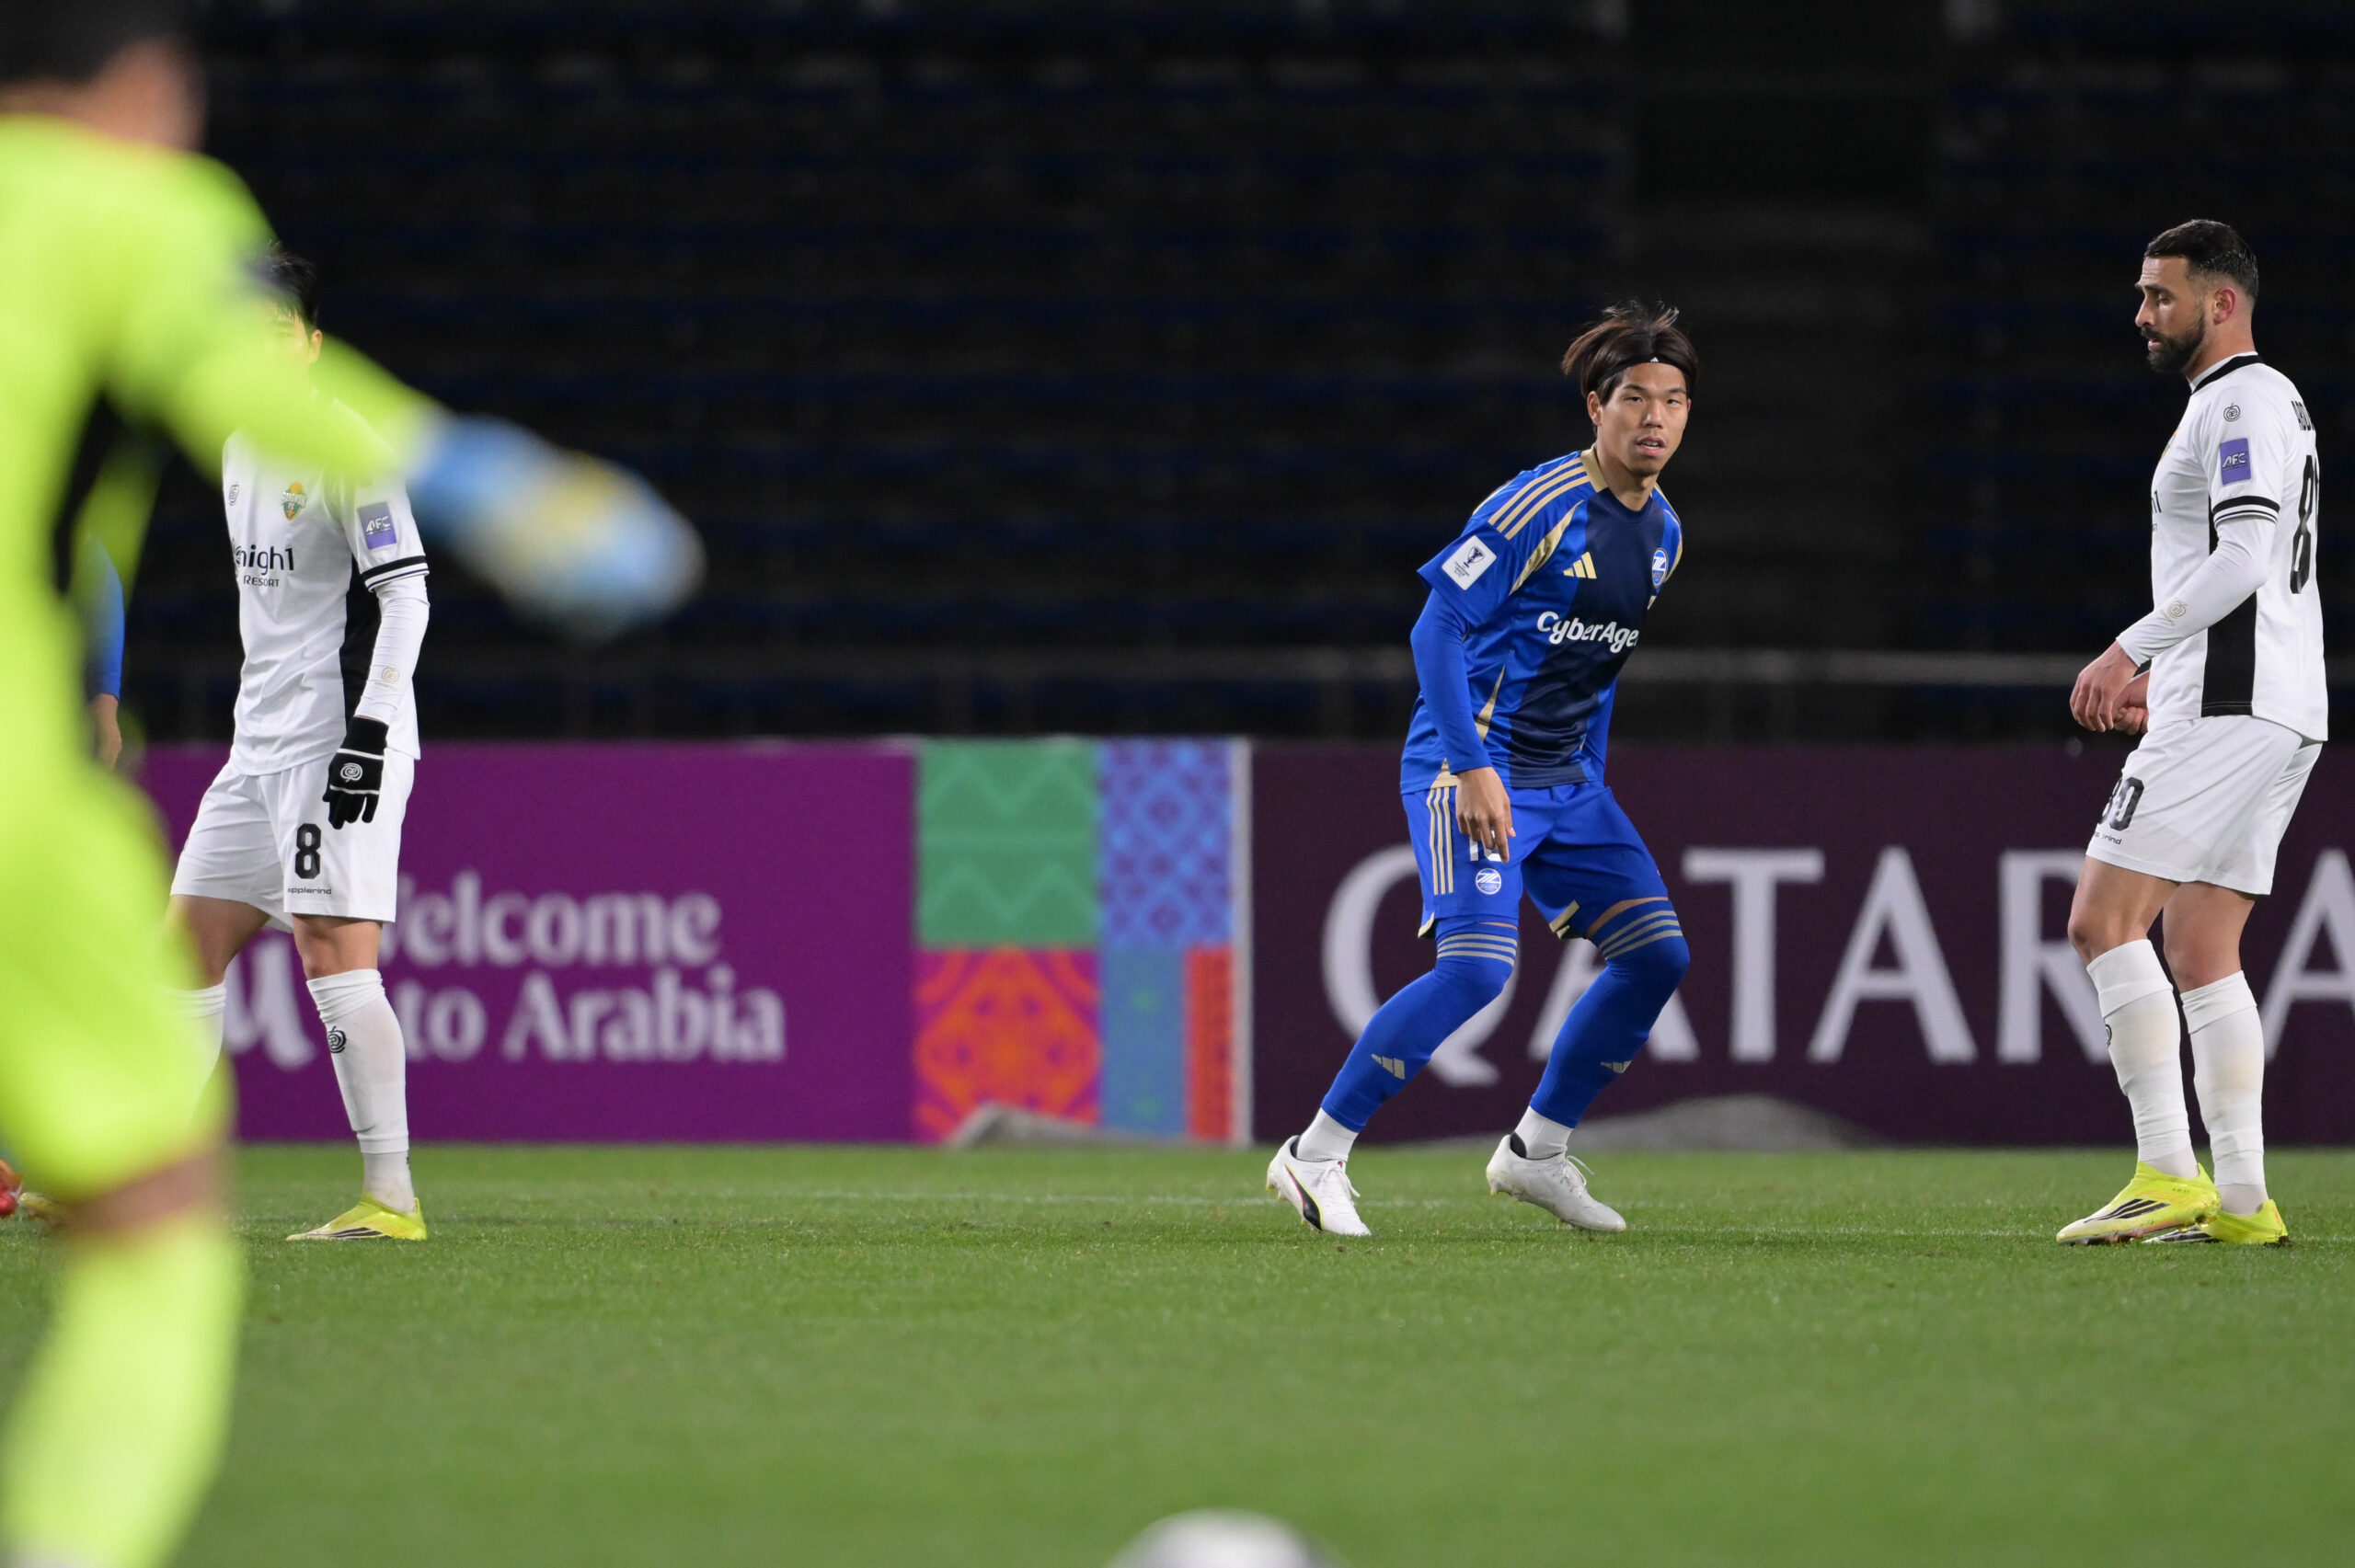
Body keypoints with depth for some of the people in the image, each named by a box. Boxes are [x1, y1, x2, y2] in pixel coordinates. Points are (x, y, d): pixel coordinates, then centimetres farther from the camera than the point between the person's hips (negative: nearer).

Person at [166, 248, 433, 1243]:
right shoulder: (241, 451, 17)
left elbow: (404, 593, -15)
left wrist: (367, 731, -21)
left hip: (342, 740, -9)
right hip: (260, 747, 9)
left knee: (333, 951, -16)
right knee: (189, 943, 9)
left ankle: (390, 1197, -16)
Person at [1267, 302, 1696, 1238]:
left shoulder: (1662, 533, 10)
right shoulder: (1542, 505, -16)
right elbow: (1439, 626, -18)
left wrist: (1590, 787, 19)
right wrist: (1472, 768, -24)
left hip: (1563, 781, 8)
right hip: (1468, 766, -8)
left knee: (1656, 953, 1)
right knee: (1478, 964, -23)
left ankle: (1536, 1152, 14)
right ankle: (1314, 1157, -15)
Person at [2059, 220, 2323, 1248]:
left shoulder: (2241, 401, -9)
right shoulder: (2268, 403, 23)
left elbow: (2245, 559, -20)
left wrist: (2129, 649, -19)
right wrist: (2159, 671, 23)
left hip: (2228, 705, -11)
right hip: (2281, 714, 11)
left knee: (2104, 918, -12)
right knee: (2201, 951, 8)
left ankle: (2167, 1173, -18)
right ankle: (2240, 1197, 3)